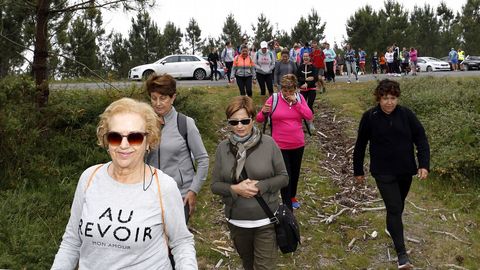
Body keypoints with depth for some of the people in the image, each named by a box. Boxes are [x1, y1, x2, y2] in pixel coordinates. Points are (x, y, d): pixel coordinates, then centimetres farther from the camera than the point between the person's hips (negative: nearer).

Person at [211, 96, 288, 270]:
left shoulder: (268, 144, -10)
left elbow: (283, 177, -5)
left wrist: (260, 186, -21)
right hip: (236, 221, 3)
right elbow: (215, 185, -2)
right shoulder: (223, 148, -5)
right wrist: (234, 189, -21)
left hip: (266, 221, -3)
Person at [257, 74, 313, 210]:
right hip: (280, 146, -4)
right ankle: (287, 207, 7)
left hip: (298, 145, 4)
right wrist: (264, 112, -29)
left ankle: (292, 197, 44)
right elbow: (259, 119, -6)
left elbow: (309, 116, -9)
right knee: (285, 175, -4)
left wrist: (296, 102, -17)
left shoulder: (299, 98, 1)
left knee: (295, 173, 20)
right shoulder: (274, 98, -8)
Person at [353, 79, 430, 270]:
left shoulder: (406, 115, -7)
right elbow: (360, 145, -1)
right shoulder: (370, 117, -10)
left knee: (398, 206, 21)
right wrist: (358, 171, 4)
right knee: (394, 209, -8)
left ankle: (393, 230, 48)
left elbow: (421, 139, -2)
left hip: (405, 171, 3)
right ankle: (402, 254, -3)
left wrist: (424, 165, -13)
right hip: (383, 172, -3)